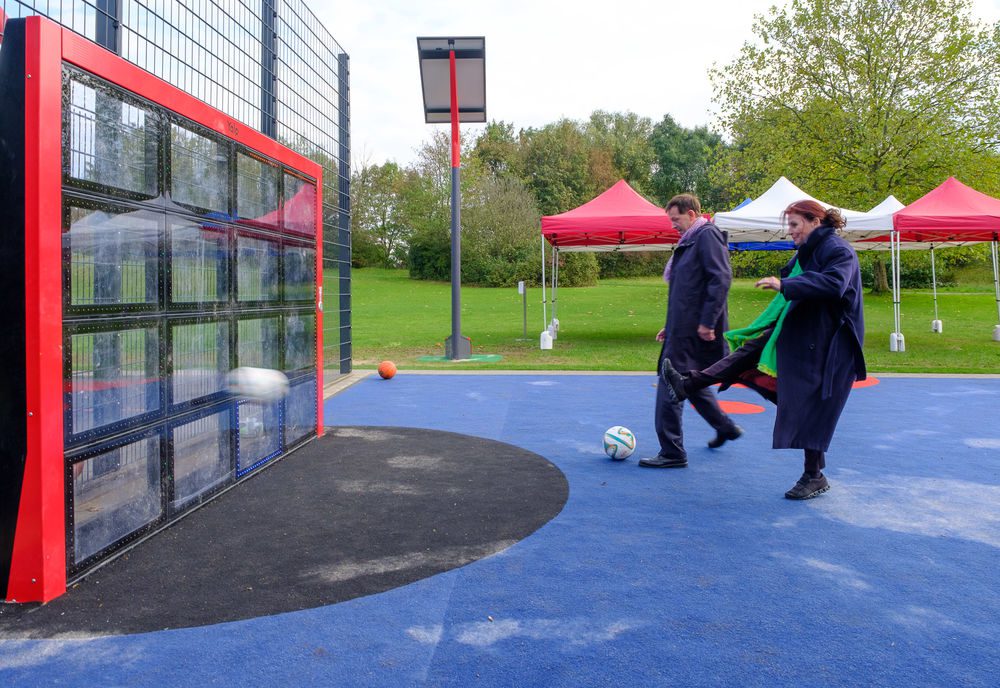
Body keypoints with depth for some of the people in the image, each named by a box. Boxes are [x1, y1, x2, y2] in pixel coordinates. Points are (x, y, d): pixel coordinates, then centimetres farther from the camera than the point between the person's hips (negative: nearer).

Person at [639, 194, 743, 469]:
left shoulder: (707, 235, -8)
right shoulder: (690, 241, 20)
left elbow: (721, 278, -19)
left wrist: (707, 322, -22)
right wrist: (671, 325, 20)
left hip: (693, 330, -10)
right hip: (684, 328, 10)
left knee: (670, 387, -7)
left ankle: (672, 453, 1)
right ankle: (726, 427, 38)